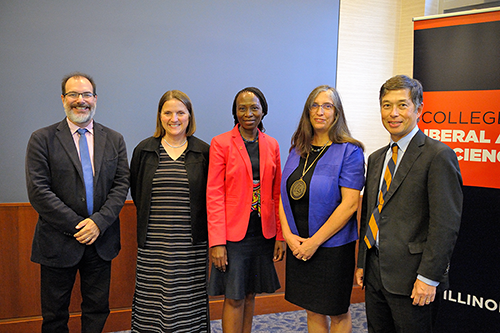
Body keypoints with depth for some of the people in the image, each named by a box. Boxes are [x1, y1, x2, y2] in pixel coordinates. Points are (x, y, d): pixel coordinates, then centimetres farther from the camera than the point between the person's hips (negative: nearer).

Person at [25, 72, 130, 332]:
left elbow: (121, 184, 1)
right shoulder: (42, 139, -2)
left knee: (97, 310, 13)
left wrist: (98, 222, -13)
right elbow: (38, 191, -10)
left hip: (101, 240, 3)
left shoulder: (114, 140, 7)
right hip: (59, 241, -2)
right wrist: (77, 225, -14)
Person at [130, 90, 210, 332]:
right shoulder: (144, 150, 8)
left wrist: (200, 226, 3)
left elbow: (210, 195, 8)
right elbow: (136, 191, 15)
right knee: (152, 303, 3)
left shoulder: (203, 152, 4)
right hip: (153, 244, 1)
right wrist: (152, 219, 8)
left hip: (191, 245, -1)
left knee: (189, 304, 3)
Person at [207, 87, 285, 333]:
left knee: (250, 294, 12)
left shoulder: (271, 145, 8)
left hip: (263, 233, 4)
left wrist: (280, 235, 5)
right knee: (234, 298, 1)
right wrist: (217, 242, -14)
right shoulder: (220, 144, -4)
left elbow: (277, 193, 10)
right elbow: (214, 195, -8)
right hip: (233, 233, -4)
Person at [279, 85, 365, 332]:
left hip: (332, 246, -5)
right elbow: (285, 195, 8)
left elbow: (350, 203, -17)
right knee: (312, 311, 16)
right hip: (298, 246, 5)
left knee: (338, 312, 10)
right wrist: (288, 234, -7)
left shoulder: (349, 151, -9)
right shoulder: (298, 151, 8)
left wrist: (314, 241, -17)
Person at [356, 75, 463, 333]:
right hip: (374, 274, 7)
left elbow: (446, 223, -16)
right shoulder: (377, 158, 13)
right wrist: (362, 263, 15)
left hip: (411, 277, -7)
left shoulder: (438, 155, -11)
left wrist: (428, 278, -19)